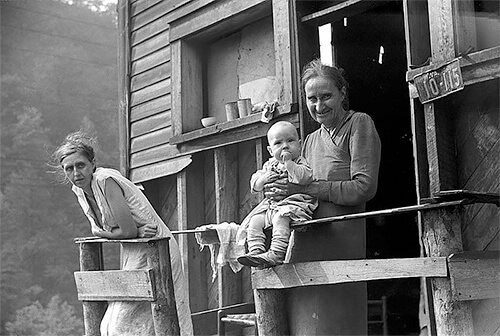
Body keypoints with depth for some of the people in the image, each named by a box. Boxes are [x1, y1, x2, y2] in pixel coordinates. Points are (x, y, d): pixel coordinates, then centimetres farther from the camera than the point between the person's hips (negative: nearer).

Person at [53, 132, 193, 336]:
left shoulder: (106, 180, -20)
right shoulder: (79, 189, 6)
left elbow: (128, 230, -23)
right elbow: (96, 229, 6)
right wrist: (138, 232, -9)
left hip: (154, 252, -9)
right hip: (132, 254, 9)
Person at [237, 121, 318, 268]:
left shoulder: (301, 163, -1)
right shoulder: (270, 165, 17)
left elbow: (304, 178, -24)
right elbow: (254, 185, 16)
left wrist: (288, 162, -20)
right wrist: (264, 178, -6)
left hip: (295, 204, -7)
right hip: (270, 205, 7)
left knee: (280, 218, -34)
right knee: (255, 221, -11)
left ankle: (276, 254, -38)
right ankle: (255, 250, -12)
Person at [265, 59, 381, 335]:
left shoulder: (358, 124, 1)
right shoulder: (311, 141, 21)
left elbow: (365, 188, -11)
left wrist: (305, 188, -11)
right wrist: (281, 192, 0)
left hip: (340, 245, -6)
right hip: (304, 245, 6)